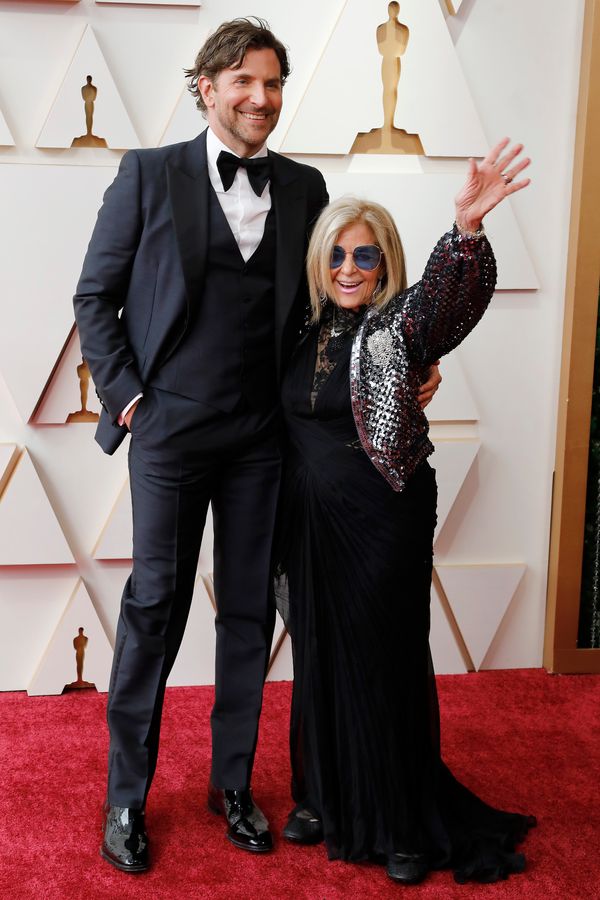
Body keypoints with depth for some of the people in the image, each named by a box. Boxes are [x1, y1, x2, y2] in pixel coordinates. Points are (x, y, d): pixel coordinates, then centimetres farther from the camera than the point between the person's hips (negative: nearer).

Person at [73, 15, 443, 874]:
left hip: (262, 436, 3)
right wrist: (126, 395, -5)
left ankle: (232, 781, 29)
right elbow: (95, 297, 2)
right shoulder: (149, 174, 0)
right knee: (154, 608, 4)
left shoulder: (303, 187, 8)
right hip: (170, 429, -3)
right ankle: (127, 795, 21)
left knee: (250, 611, 11)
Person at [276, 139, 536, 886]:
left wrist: (466, 228, -49)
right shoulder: (306, 330, 7)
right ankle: (325, 797, 33)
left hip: (382, 523, -5)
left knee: (386, 661, 4)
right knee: (320, 658, 14)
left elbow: (451, 294, -30)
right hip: (310, 520, 5)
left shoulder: (401, 326, -9)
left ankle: (404, 824, 21)